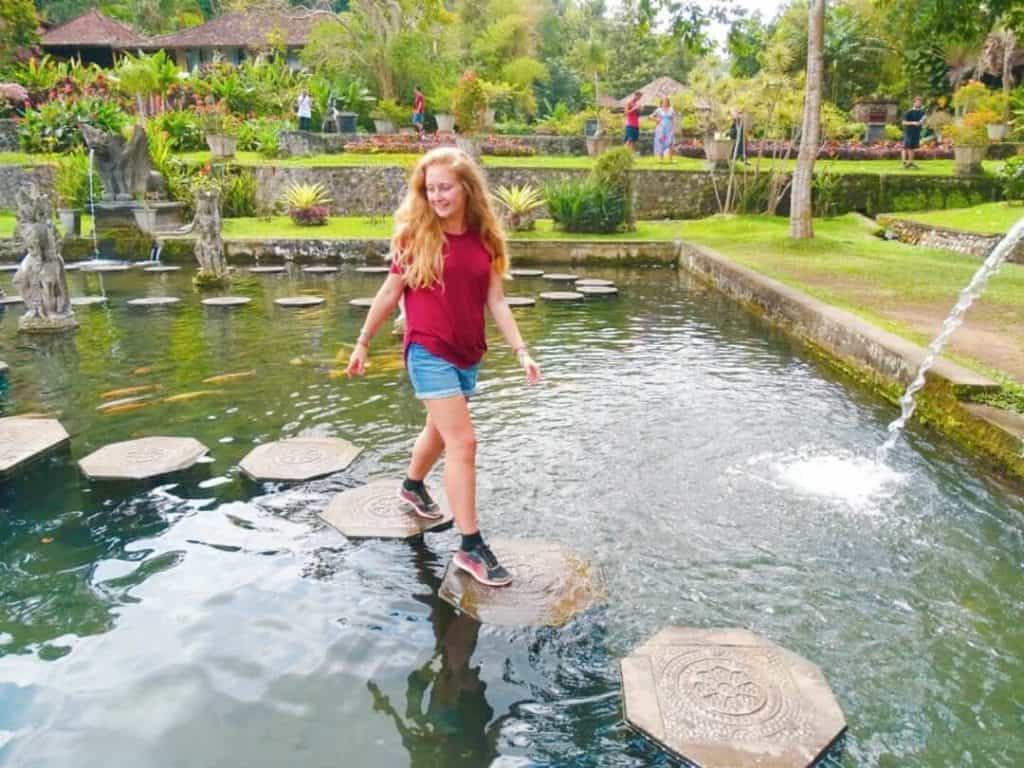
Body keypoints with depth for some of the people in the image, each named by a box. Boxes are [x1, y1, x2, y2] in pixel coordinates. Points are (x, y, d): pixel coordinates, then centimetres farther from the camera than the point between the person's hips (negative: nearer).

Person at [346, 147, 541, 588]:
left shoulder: (484, 237, 2)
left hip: (468, 353, 5)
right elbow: (389, 294, 0)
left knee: (440, 431, 23)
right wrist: (363, 343, 6)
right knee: (463, 442, -11)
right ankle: (470, 547, -3)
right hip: (428, 351, -5)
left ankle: (413, 486, 52)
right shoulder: (415, 235, -7)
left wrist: (521, 350, -3)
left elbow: (496, 302, 4)